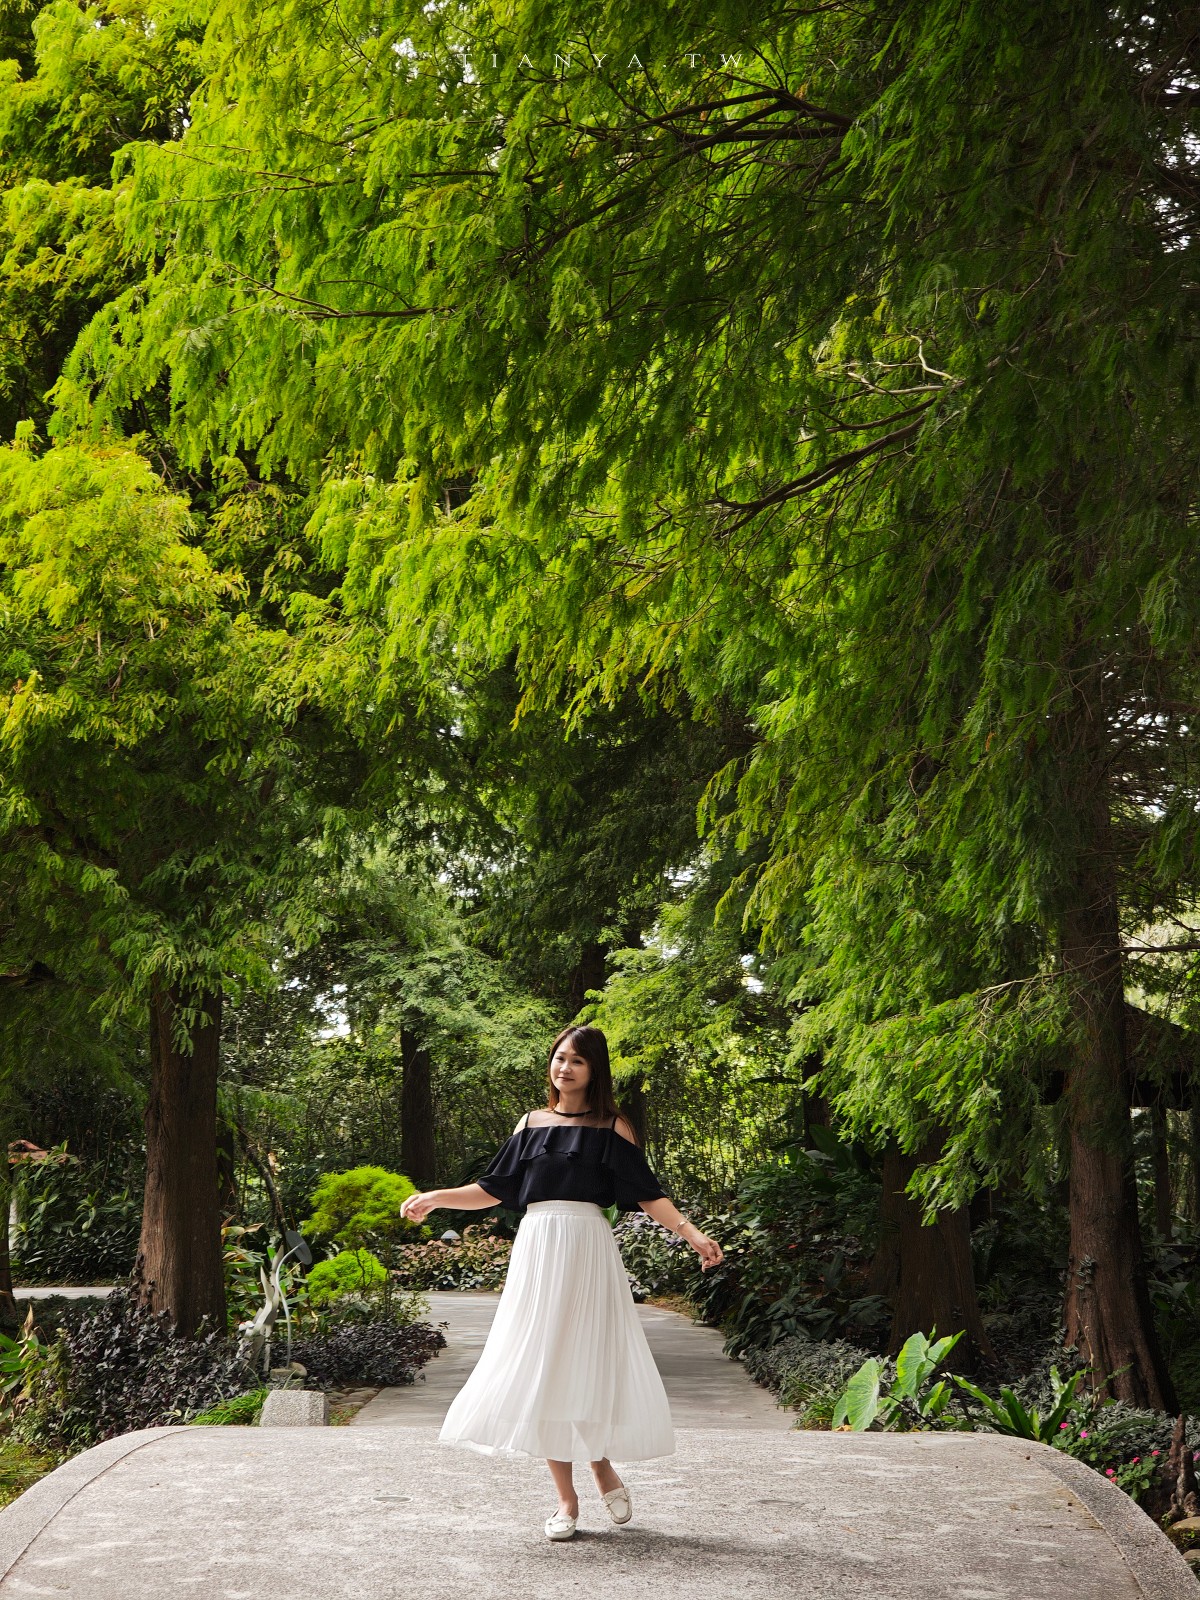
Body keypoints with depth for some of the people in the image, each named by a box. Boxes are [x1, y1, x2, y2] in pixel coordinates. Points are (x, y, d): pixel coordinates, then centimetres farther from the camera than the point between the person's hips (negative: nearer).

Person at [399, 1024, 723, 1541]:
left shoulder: (612, 1127, 4)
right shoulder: (531, 1124, 12)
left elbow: (648, 1194, -1)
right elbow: (492, 1189, 16)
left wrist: (691, 1232, -13)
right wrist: (435, 1197, 10)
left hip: (588, 1250, -3)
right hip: (536, 1250, 3)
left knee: (588, 1363, -6)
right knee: (540, 1369, 0)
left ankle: (603, 1468, 19)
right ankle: (566, 1498, 8)